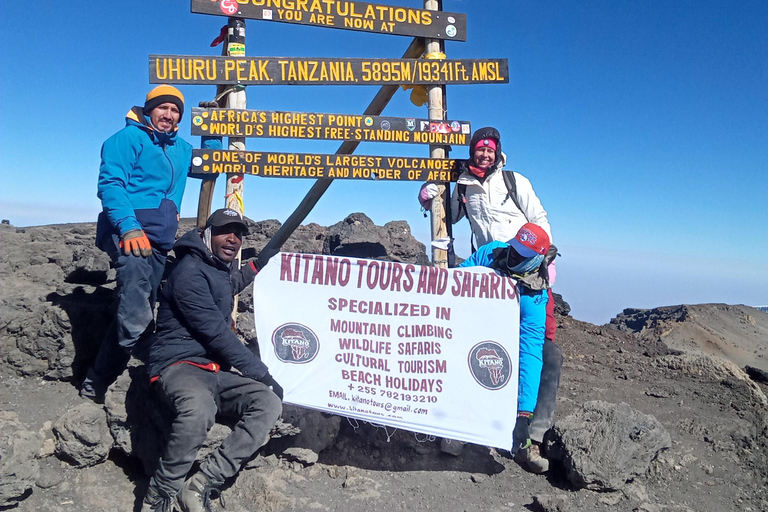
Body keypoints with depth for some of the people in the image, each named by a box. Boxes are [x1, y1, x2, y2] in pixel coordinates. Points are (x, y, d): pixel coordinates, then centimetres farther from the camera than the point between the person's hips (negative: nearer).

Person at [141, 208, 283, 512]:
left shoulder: (222, 272, 16)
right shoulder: (190, 271, -12)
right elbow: (216, 332, -18)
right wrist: (261, 373, -14)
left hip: (215, 370, 9)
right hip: (179, 365, -8)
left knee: (269, 403, -15)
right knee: (199, 408, -40)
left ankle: (201, 485, -17)